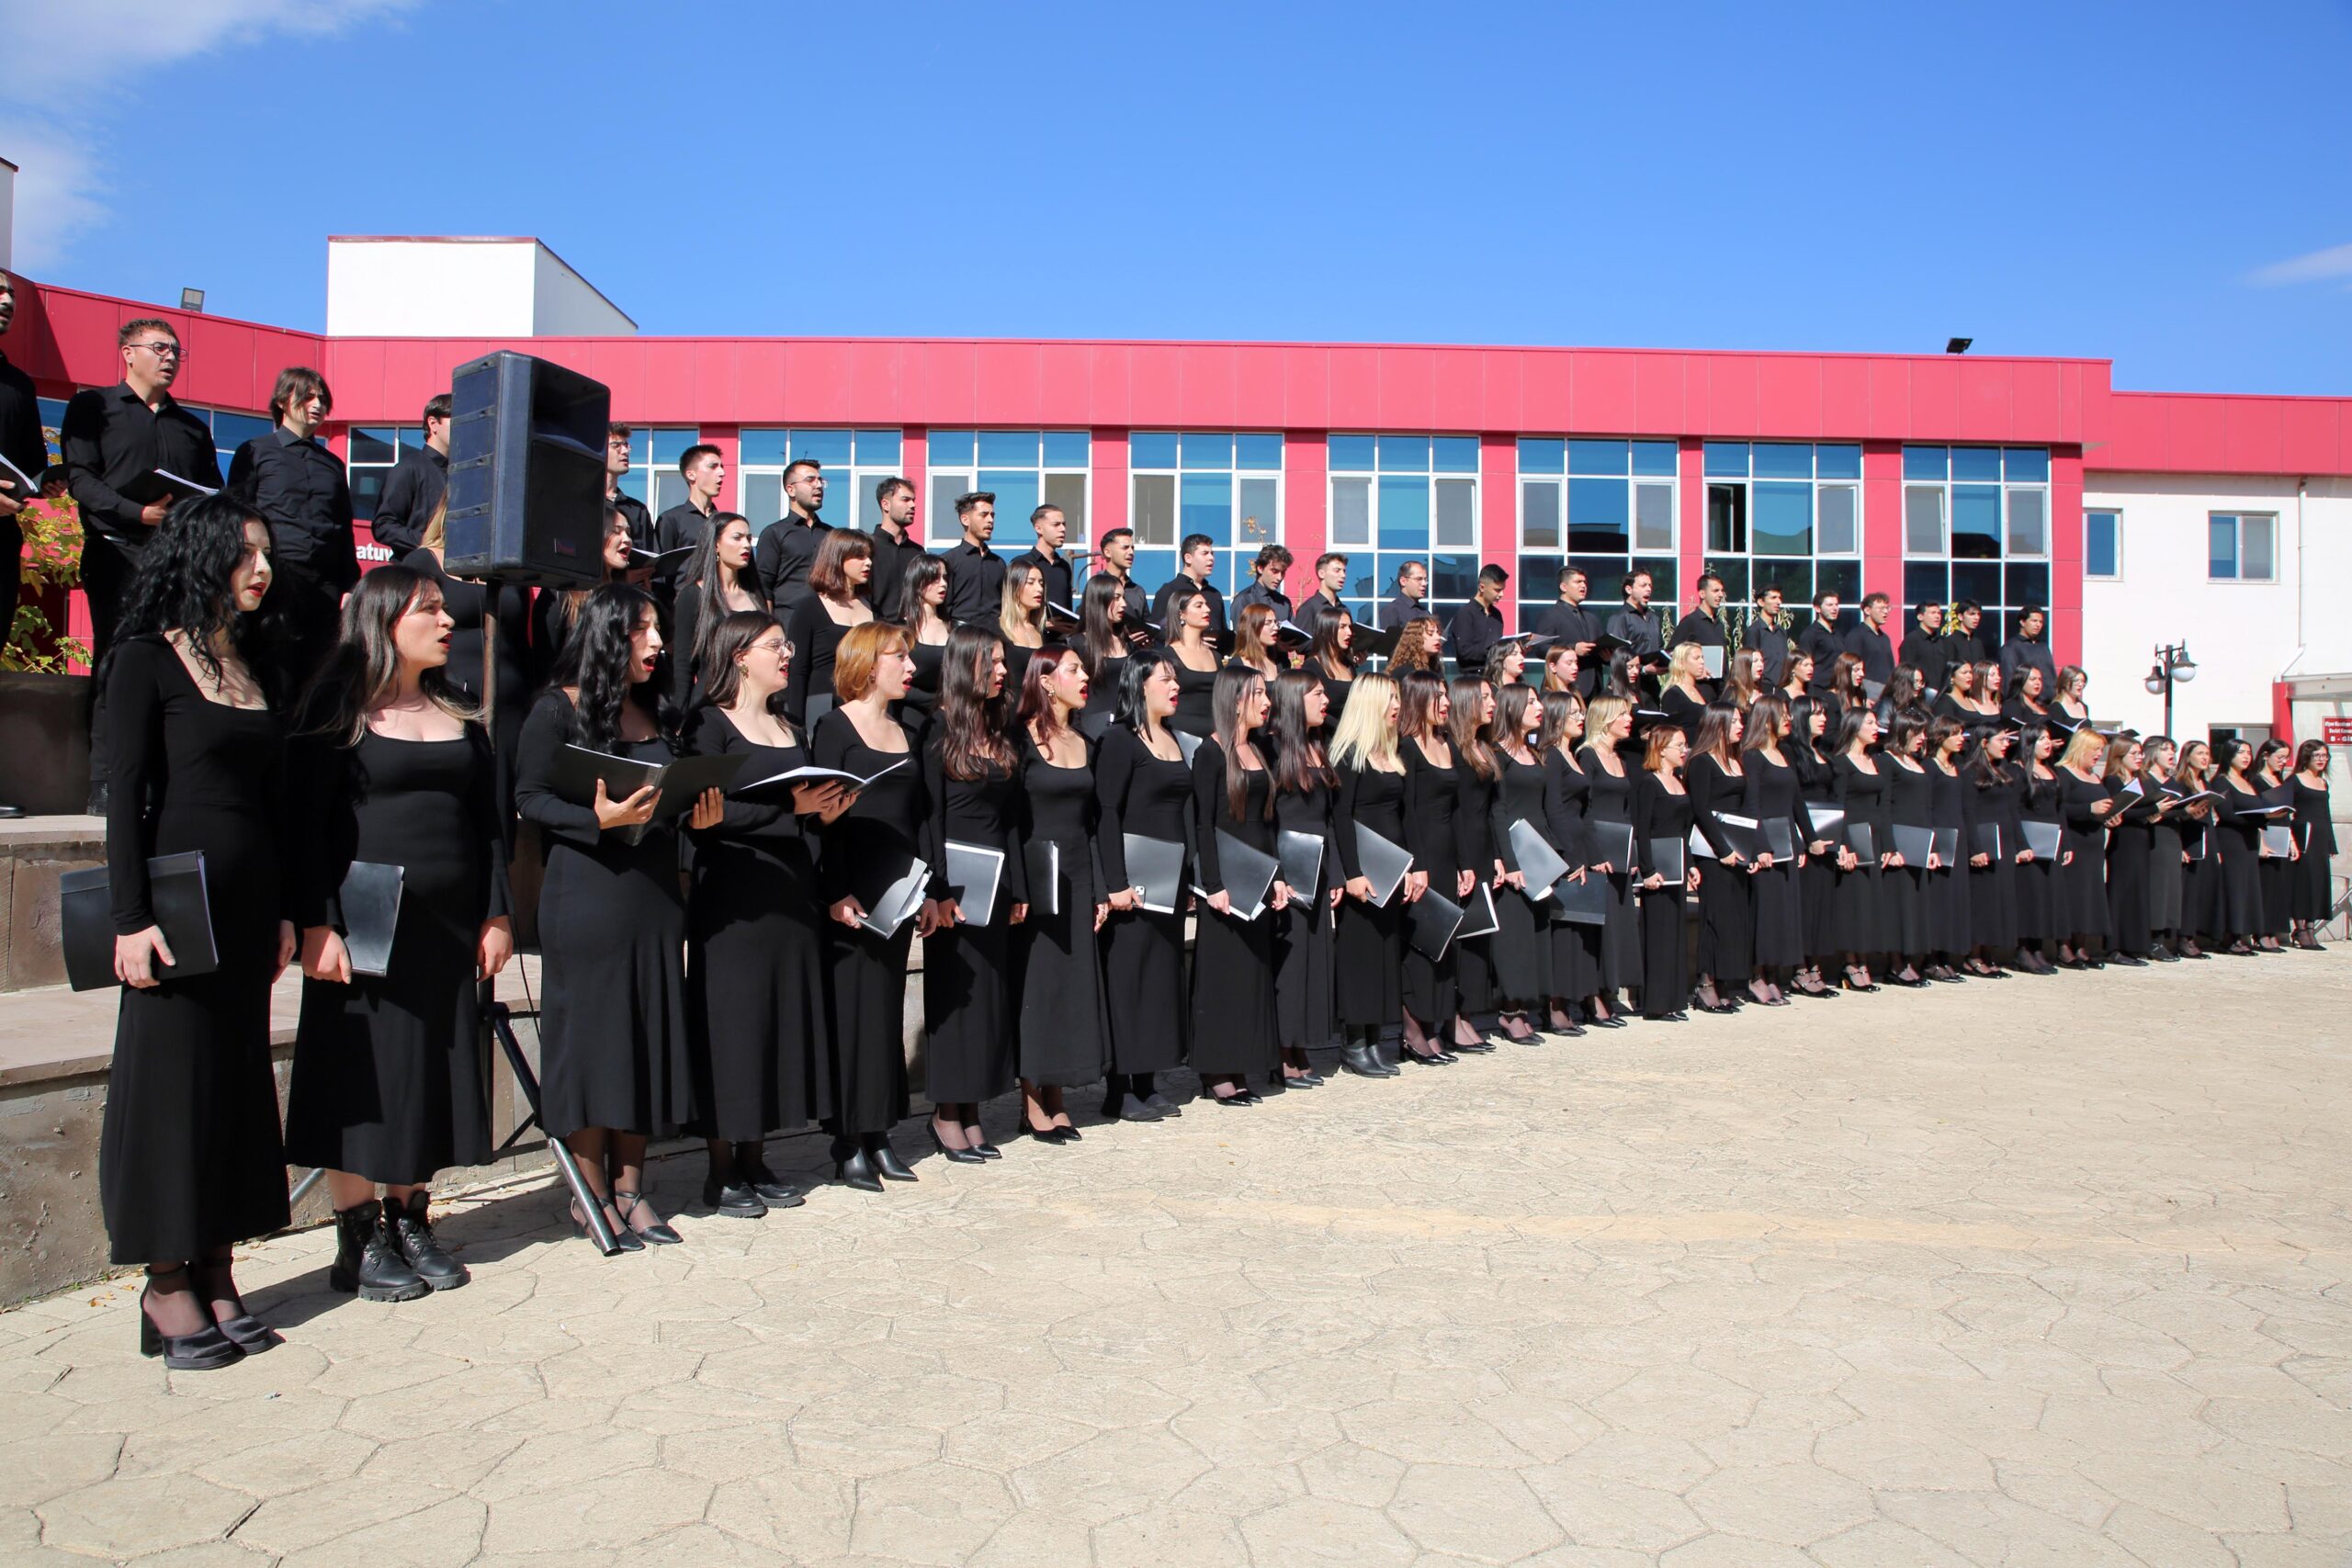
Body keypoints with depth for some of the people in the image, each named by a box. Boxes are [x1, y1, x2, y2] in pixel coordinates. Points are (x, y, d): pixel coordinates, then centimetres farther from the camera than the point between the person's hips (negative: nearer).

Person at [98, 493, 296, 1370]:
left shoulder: (255, 663, 13)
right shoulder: (148, 660, -4)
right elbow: (126, 797, -8)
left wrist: (283, 910, 12)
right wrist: (132, 919, -14)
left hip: (250, 898, 6)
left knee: (236, 1080, 9)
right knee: (171, 1078, 0)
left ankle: (217, 1276, 18)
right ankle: (168, 1285, 11)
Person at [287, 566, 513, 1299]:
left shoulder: (458, 715, 13)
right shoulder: (340, 710, -3)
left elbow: (489, 821, 12)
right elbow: (306, 823, -8)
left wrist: (495, 915, 6)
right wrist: (316, 925, -15)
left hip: (448, 928, 5)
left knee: (433, 1077, 9)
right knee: (361, 1080, 1)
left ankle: (410, 1223, 21)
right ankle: (358, 1242, 12)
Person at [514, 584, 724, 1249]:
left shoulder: (656, 713, 15)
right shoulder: (559, 708, -4)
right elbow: (530, 798, -8)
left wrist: (694, 816, -2)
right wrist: (599, 819, -22)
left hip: (655, 893, 6)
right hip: (587, 894, -6)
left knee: (649, 1032, 7)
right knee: (591, 1032, 0)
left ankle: (629, 1187, 17)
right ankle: (591, 1195, 12)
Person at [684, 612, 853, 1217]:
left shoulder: (793, 731, 18)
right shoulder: (710, 724, -3)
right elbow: (704, 815, -15)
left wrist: (825, 812, -1)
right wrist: (787, 806, -21)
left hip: (792, 894, 7)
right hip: (733, 895, -7)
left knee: (783, 1018, 8)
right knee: (731, 1022, -3)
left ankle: (754, 1159, 19)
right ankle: (721, 1171, 8)